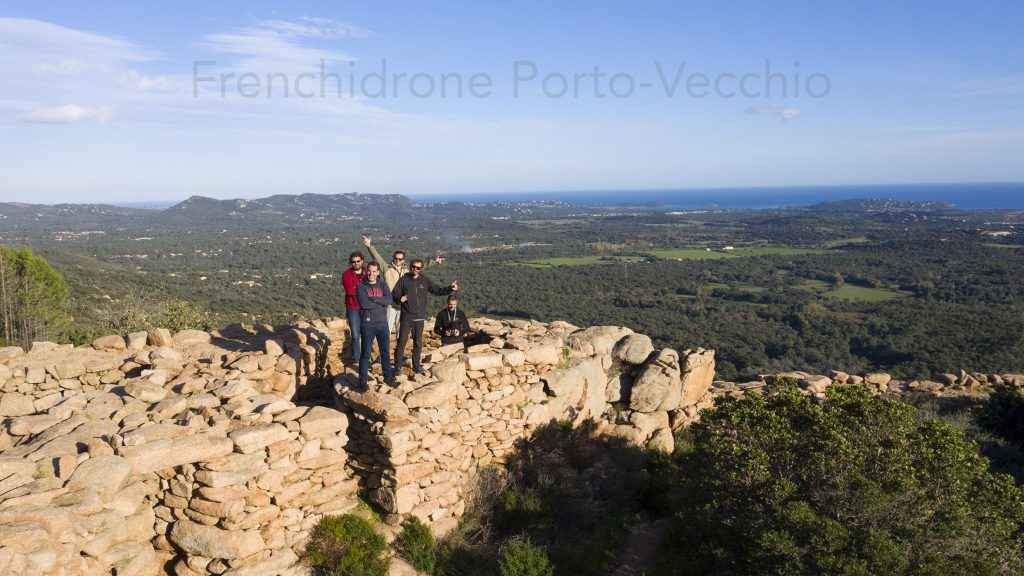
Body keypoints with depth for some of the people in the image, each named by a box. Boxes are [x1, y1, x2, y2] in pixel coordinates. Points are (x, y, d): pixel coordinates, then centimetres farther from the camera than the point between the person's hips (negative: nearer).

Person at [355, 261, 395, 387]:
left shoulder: (383, 285, 8)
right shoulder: (361, 286, -1)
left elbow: (389, 300, -8)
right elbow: (364, 303, -17)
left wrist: (373, 299, -15)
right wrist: (381, 304, -8)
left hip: (383, 324, 3)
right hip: (368, 324, -3)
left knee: (386, 352, 11)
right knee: (366, 353, 2)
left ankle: (388, 377, 23)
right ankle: (363, 379, 11)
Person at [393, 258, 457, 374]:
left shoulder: (425, 281, 8)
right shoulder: (404, 280, -1)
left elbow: (438, 290, 11)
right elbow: (394, 295, 0)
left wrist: (450, 289, -3)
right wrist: (399, 299, -22)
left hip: (419, 317, 3)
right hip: (406, 317, -3)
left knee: (418, 342, 10)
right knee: (402, 340, -4)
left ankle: (416, 364, 22)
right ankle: (398, 365, 4)